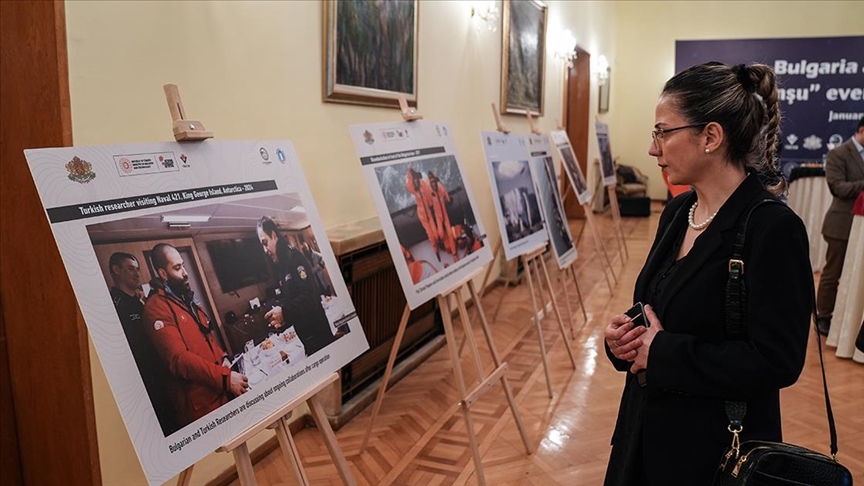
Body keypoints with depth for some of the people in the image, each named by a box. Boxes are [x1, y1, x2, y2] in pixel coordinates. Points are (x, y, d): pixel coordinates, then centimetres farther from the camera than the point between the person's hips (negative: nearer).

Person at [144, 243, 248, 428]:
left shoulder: (186, 299, 17)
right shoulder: (156, 308, -12)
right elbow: (178, 359, -21)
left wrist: (223, 358, 4)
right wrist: (225, 377, -27)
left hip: (222, 393, 8)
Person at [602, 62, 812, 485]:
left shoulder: (773, 228, -20)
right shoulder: (677, 212, 4)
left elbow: (778, 361, -22)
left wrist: (662, 353, -21)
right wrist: (626, 335, -7)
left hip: (718, 450, -7)